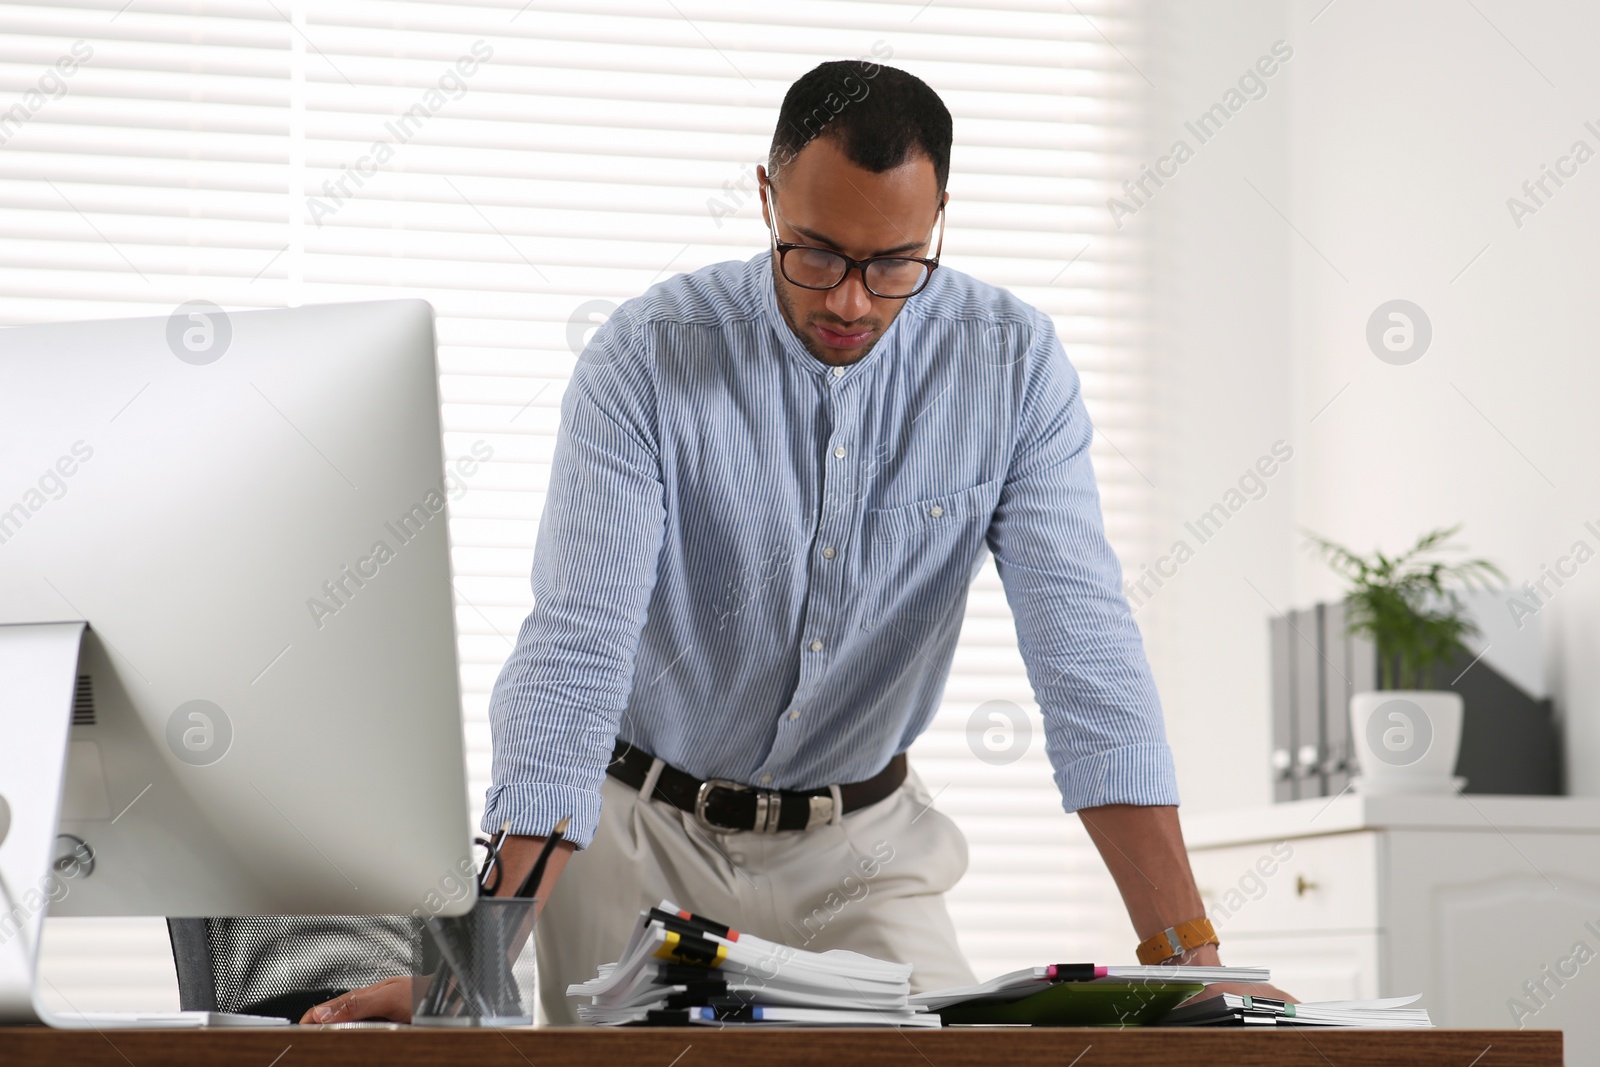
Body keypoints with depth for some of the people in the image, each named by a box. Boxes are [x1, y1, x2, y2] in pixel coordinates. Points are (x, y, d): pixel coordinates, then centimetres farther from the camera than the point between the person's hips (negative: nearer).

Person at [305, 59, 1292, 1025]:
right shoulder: (646, 360, -20)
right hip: (640, 818, -2)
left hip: (859, 842, 2)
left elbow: (1085, 647, -18)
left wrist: (1189, 955, -27)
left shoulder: (1013, 364, -13)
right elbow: (576, 656, -27)